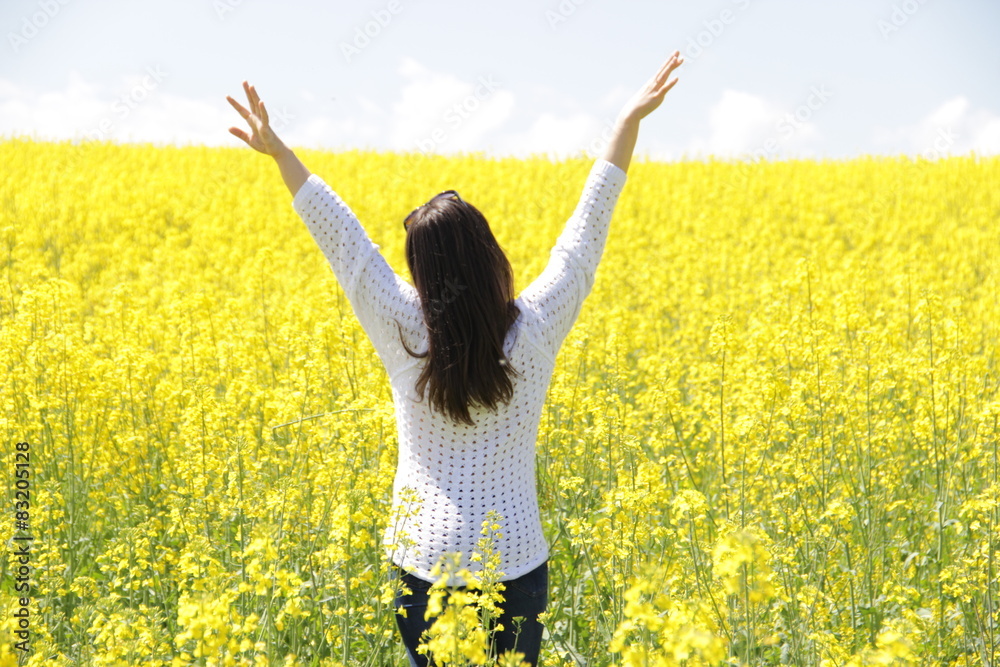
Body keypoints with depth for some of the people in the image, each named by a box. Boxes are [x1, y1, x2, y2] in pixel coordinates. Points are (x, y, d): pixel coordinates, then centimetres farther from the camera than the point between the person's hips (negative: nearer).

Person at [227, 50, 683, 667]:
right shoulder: (535, 329, -10)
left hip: (425, 562, 0)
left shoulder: (404, 332, -12)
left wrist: (279, 151, -2)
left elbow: (342, 236, -7)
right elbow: (587, 227, -4)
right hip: (516, 563, 1)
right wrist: (630, 121, 1)